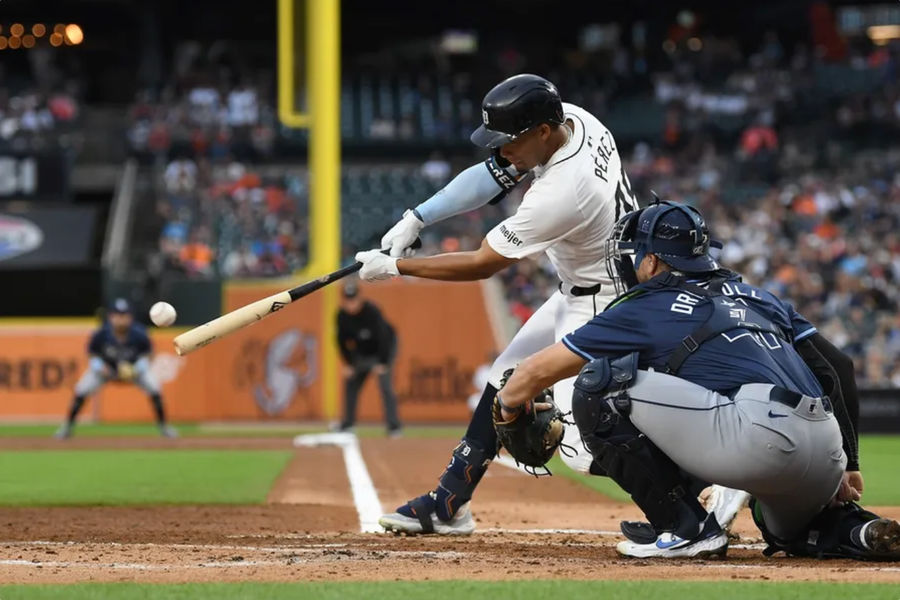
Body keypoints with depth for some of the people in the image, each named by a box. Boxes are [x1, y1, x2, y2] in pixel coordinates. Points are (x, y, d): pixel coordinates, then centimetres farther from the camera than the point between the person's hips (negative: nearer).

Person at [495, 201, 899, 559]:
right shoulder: (758, 298, 30)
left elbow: (539, 370, 20)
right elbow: (835, 370, 22)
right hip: (827, 454, 8)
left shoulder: (645, 309, 14)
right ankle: (854, 531, 8)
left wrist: (509, 404, 40)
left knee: (599, 384, 2)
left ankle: (684, 530, -1)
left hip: (756, 432, -8)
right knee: (790, 534, 40)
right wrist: (846, 464, 22)